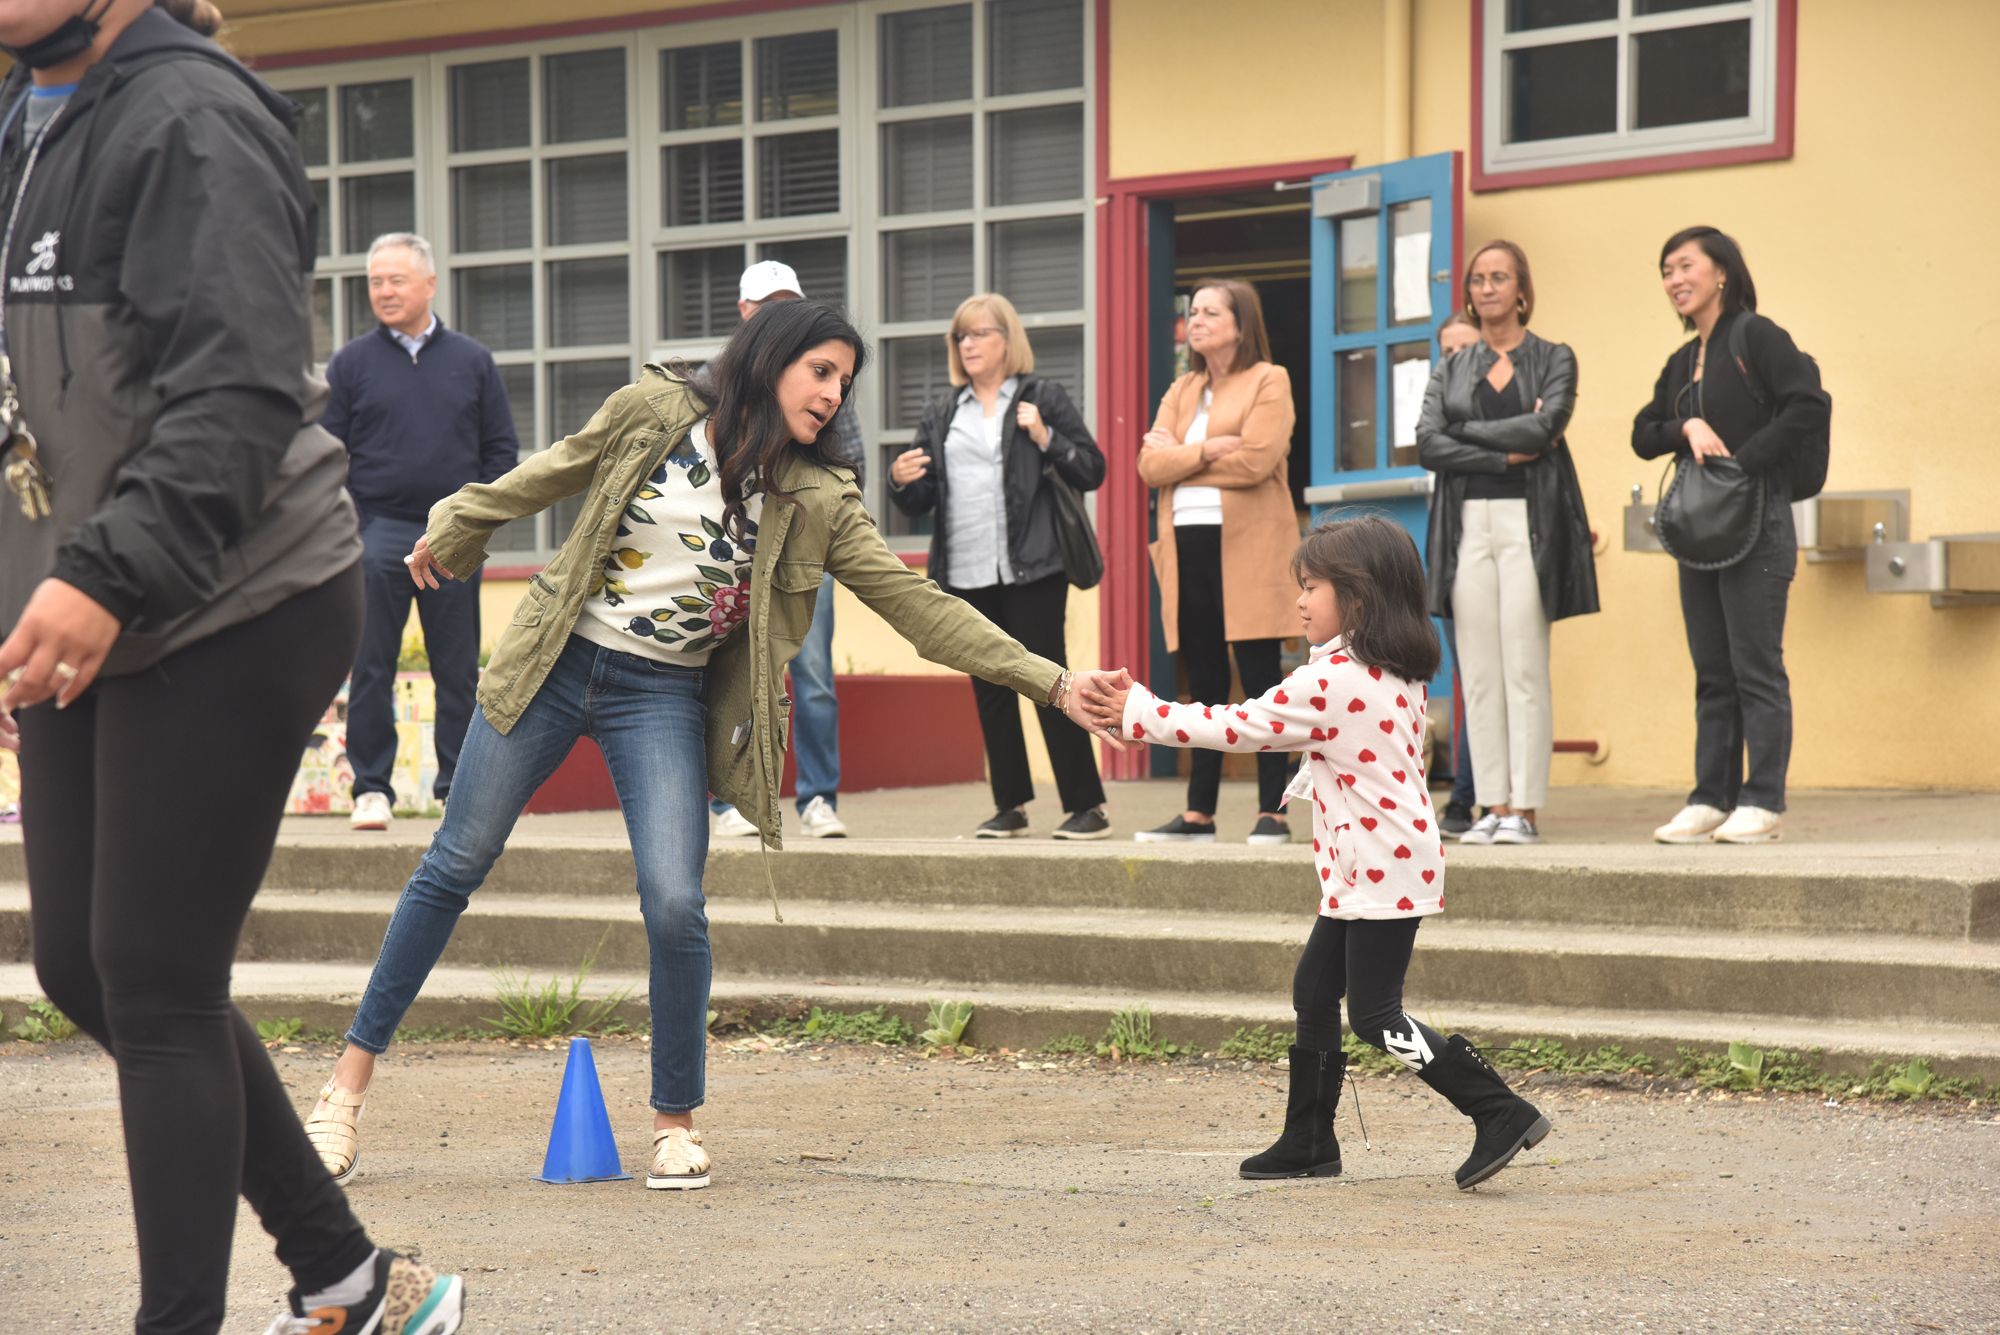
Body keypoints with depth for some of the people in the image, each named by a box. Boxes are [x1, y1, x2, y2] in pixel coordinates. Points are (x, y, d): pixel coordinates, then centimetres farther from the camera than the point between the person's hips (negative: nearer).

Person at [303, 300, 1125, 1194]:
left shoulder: (817, 501, -5)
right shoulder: (651, 414, -7)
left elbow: (917, 603, -8)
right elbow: (546, 478, 9)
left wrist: (1050, 683, -15)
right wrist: (450, 537, 22)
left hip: (665, 695, 0)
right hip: (556, 665, 0)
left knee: (675, 904, -15)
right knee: (454, 867, 5)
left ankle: (676, 1121, 6)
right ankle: (351, 1079, 18)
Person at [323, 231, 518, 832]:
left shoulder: (471, 361, 8)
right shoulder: (351, 364, 5)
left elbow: (501, 447, 10)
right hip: (379, 533, -1)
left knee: (458, 670, 4)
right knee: (371, 669, 0)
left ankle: (458, 785, 12)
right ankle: (371, 787, 6)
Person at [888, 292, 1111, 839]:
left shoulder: (1043, 397, 4)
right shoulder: (941, 414, 16)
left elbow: (1092, 472, 0)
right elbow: (918, 502, 16)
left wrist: (1046, 439, -14)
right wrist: (902, 481, -6)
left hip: (1031, 568, -5)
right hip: (966, 574, 5)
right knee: (989, 690, 8)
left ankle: (1087, 807, -3)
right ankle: (1010, 805, 16)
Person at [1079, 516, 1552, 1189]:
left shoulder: (1329, 680, -18)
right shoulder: (1397, 676, 10)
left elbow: (1239, 727, -14)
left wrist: (1139, 712, -8)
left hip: (1382, 869, -10)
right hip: (1365, 871, 10)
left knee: (1376, 1016, -7)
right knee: (1313, 990, 15)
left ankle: (1502, 1113, -8)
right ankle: (1308, 1140, 22)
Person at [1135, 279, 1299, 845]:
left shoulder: (1268, 382, 2)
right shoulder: (1181, 391, 20)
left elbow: (1254, 461, -14)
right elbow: (1150, 464, 6)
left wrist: (1179, 457, -3)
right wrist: (1206, 450, -10)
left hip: (1246, 548, -6)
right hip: (1189, 546, 6)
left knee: (1259, 680, -6)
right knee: (1204, 684, 7)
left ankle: (1273, 813, -4)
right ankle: (1199, 814, 9)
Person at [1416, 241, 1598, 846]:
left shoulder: (1554, 360, 8)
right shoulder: (1451, 370, 16)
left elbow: (1544, 427, -10)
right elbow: (1427, 445, 1)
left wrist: (1468, 431, -3)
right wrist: (1506, 453, -8)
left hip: (1529, 522, -3)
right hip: (1468, 524, 3)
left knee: (1525, 670, -7)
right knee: (1479, 672, 1)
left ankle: (1524, 808, -6)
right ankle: (1493, 805, 4)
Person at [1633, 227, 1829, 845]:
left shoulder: (1756, 336, -6)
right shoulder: (1681, 363, 17)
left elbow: (1811, 405, -16)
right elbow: (1643, 435, 14)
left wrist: (1741, 462, -16)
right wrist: (1688, 429, -7)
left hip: (1756, 523, -8)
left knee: (1757, 667, -6)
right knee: (1712, 673, 8)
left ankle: (1763, 802, -3)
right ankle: (1711, 800, 11)